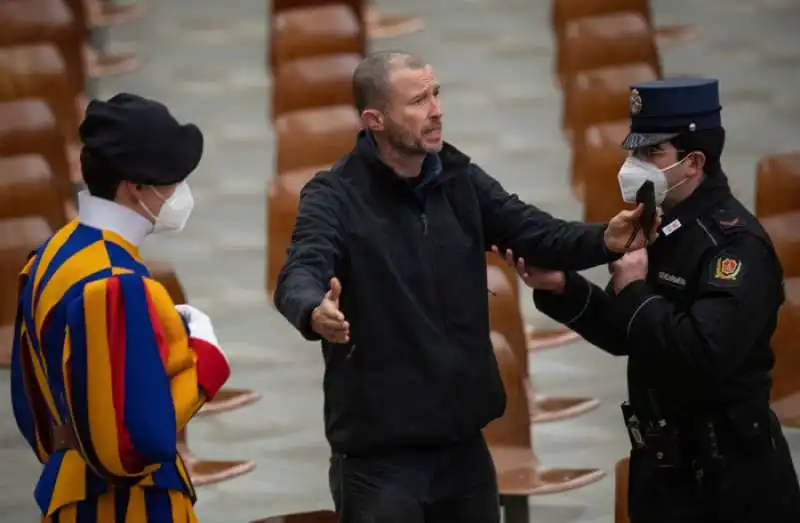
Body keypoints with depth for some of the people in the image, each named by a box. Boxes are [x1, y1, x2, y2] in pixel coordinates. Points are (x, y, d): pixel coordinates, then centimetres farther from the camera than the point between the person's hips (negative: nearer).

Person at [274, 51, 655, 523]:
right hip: (379, 449, -6)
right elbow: (300, 275, -27)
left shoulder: (460, 179, 5)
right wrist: (315, 312, -52)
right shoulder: (335, 196, -12)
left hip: (462, 439, 6)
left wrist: (605, 241, -20)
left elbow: (536, 234, 1)